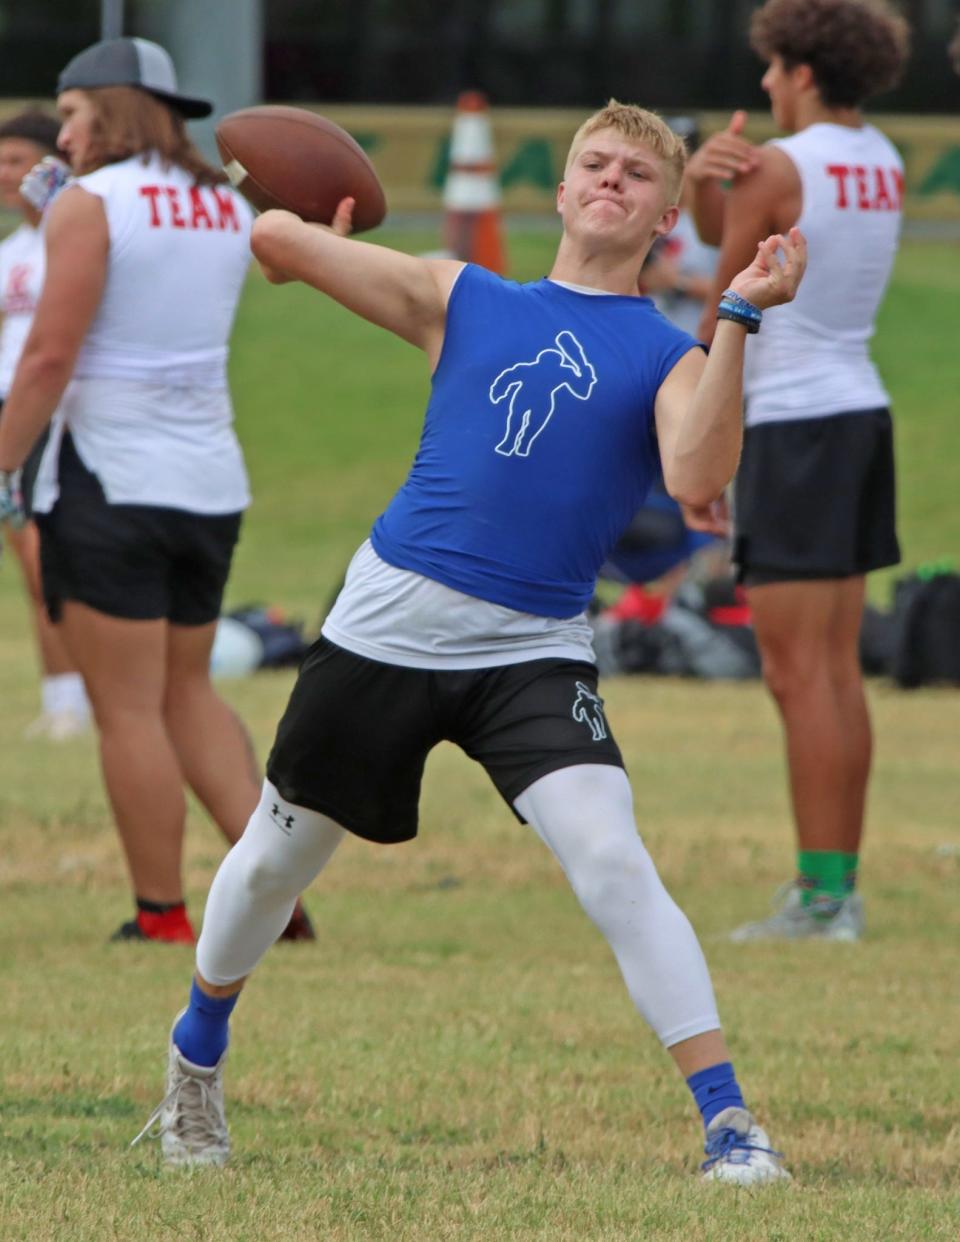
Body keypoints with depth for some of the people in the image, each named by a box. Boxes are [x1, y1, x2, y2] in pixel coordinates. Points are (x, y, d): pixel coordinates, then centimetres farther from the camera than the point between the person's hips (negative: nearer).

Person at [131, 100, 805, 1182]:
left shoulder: (671, 353, 4)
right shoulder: (463, 301, 9)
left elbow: (696, 482, -18)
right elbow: (277, 238, 8)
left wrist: (738, 318, -19)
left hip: (534, 653, -2)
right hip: (390, 620, 2)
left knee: (613, 864, -21)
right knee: (276, 857, 16)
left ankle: (728, 1121, -19)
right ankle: (198, 1046, 43)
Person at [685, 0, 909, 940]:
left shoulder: (777, 169, -14)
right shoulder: (882, 164, 11)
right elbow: (717, 227, 14)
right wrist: (701, 175, -7)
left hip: (793, 423, -8)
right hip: (861, 413, 8)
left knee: (799, 674, -7)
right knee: (838, 672, 10)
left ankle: (820, 898, -9)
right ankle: (839, 886, 11)